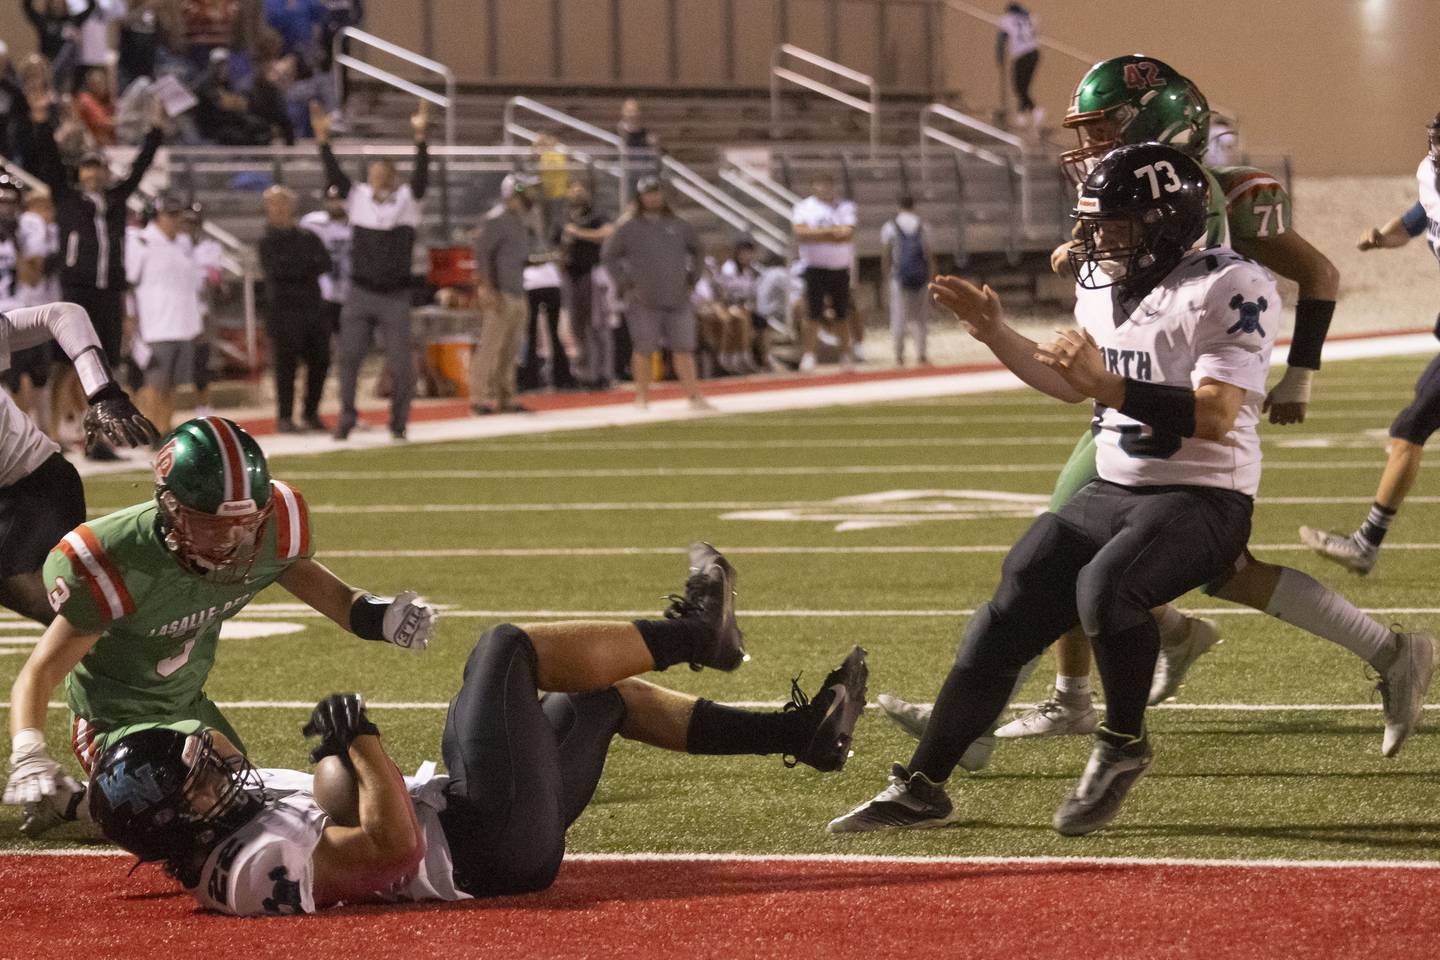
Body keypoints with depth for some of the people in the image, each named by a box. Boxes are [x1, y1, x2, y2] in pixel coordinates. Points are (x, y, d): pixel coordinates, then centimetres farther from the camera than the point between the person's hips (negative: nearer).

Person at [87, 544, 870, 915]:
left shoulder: (212, 849, 0)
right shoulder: (257, 866, -29)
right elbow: (394, 844, -32)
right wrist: (361, 740, -29)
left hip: (459, 822, 10)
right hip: (491, 843, -10)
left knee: (605, 696, 20)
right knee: (505, 650, -6)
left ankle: (797, 732, 31)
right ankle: (692, 633, 14)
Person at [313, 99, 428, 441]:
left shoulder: (408, 199, -2)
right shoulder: (357, 198, 4)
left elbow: (421, 175, -17)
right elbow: (334, 174, -6)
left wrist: (419, 136, -30)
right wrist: (323, 139, -19)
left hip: (396, 297, -2)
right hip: (360, 294, 2)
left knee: (401, 362, 1)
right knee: (348, 357, -1)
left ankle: (399, 422, 16)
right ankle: (346, 418, 8)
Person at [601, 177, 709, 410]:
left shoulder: (678, 226, 10)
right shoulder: (628, 228, 0)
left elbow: (697, 251, 24)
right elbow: (608, 255, 4)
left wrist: (692, 277, 13)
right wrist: (624, 283, -3)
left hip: (678, 300, 3)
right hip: (643, 302, -3)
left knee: (684, 349, 2)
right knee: (643, 350, -1)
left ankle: (694, 396, 6)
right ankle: (642, 398, 6)